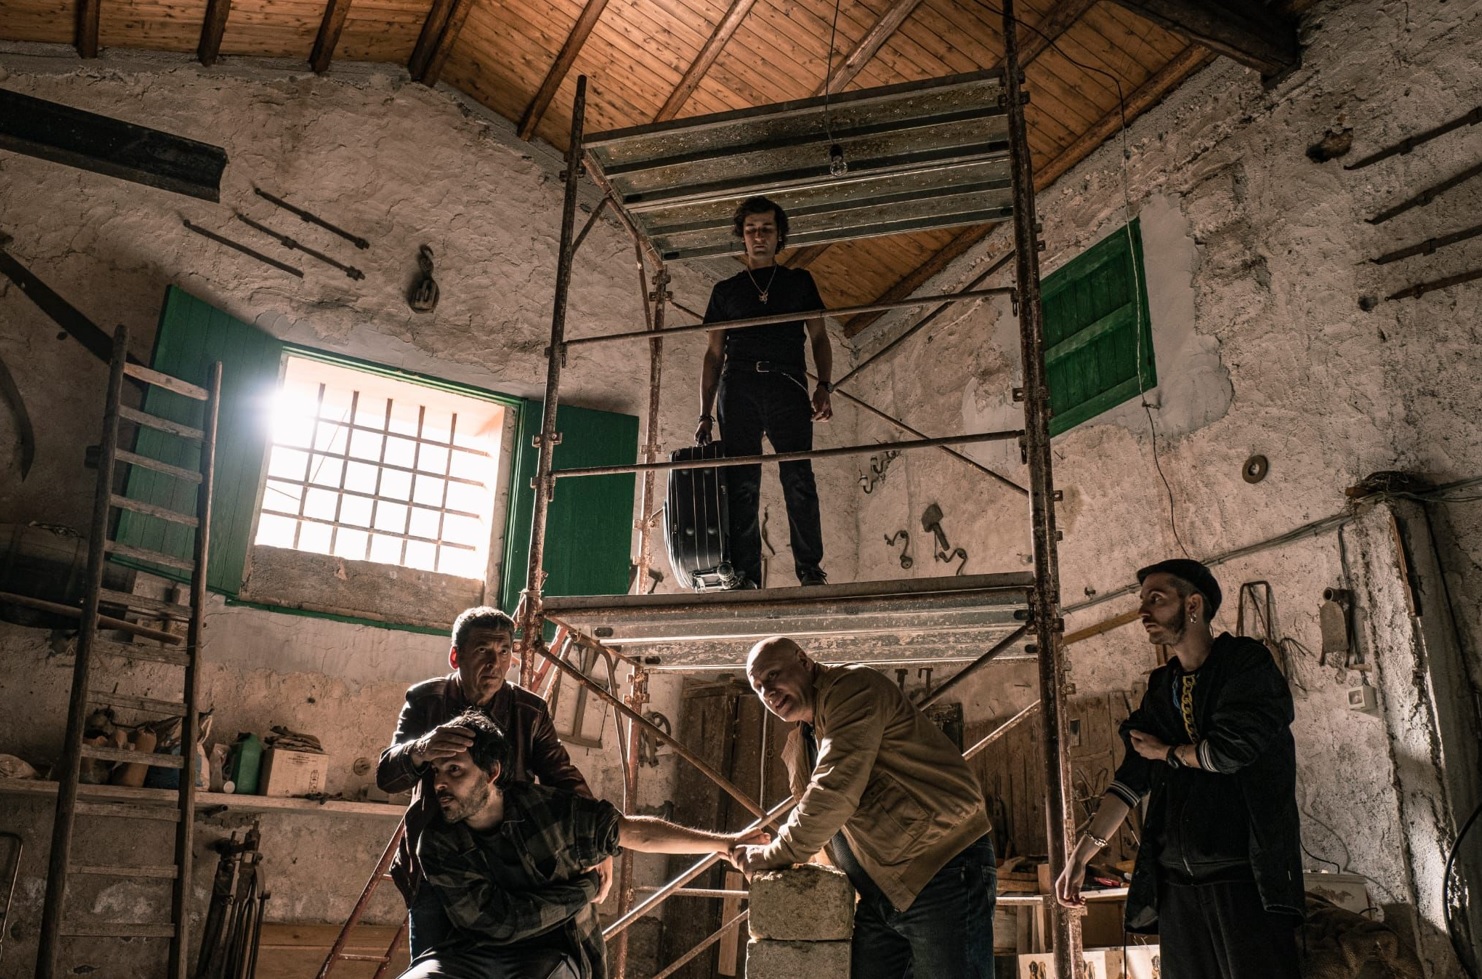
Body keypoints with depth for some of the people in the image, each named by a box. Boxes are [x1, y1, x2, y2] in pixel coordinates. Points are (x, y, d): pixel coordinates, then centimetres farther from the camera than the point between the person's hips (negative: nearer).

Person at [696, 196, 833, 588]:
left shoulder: (799, 281, 21)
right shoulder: (726, 290, 22)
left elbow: (819, 337, 15)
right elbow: (714, 354, 18)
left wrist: (824, 386, -3)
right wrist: (705, 415, 9)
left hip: (787, 383, -1)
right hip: (738, 385, 1)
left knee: (798, 479, -13)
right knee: (741, 484, -8)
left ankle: (810, 569, -16)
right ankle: (745, 576, -10)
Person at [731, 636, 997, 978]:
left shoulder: (852, 687, -13)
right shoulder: (798, 747, 17)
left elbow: (836, 791, -23)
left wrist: (778, 854, -13)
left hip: (941, 864, -9)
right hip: (879, 894, 9)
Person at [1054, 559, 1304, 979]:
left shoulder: (1248, 662, -3)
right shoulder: (1161, 688, 15)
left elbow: (1231, 750, -16)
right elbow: (1132, 778, 11)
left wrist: (1165, 752, 3)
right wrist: (1082, 852, 3)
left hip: (1246, 877, -6)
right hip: (1176, 881, 6)